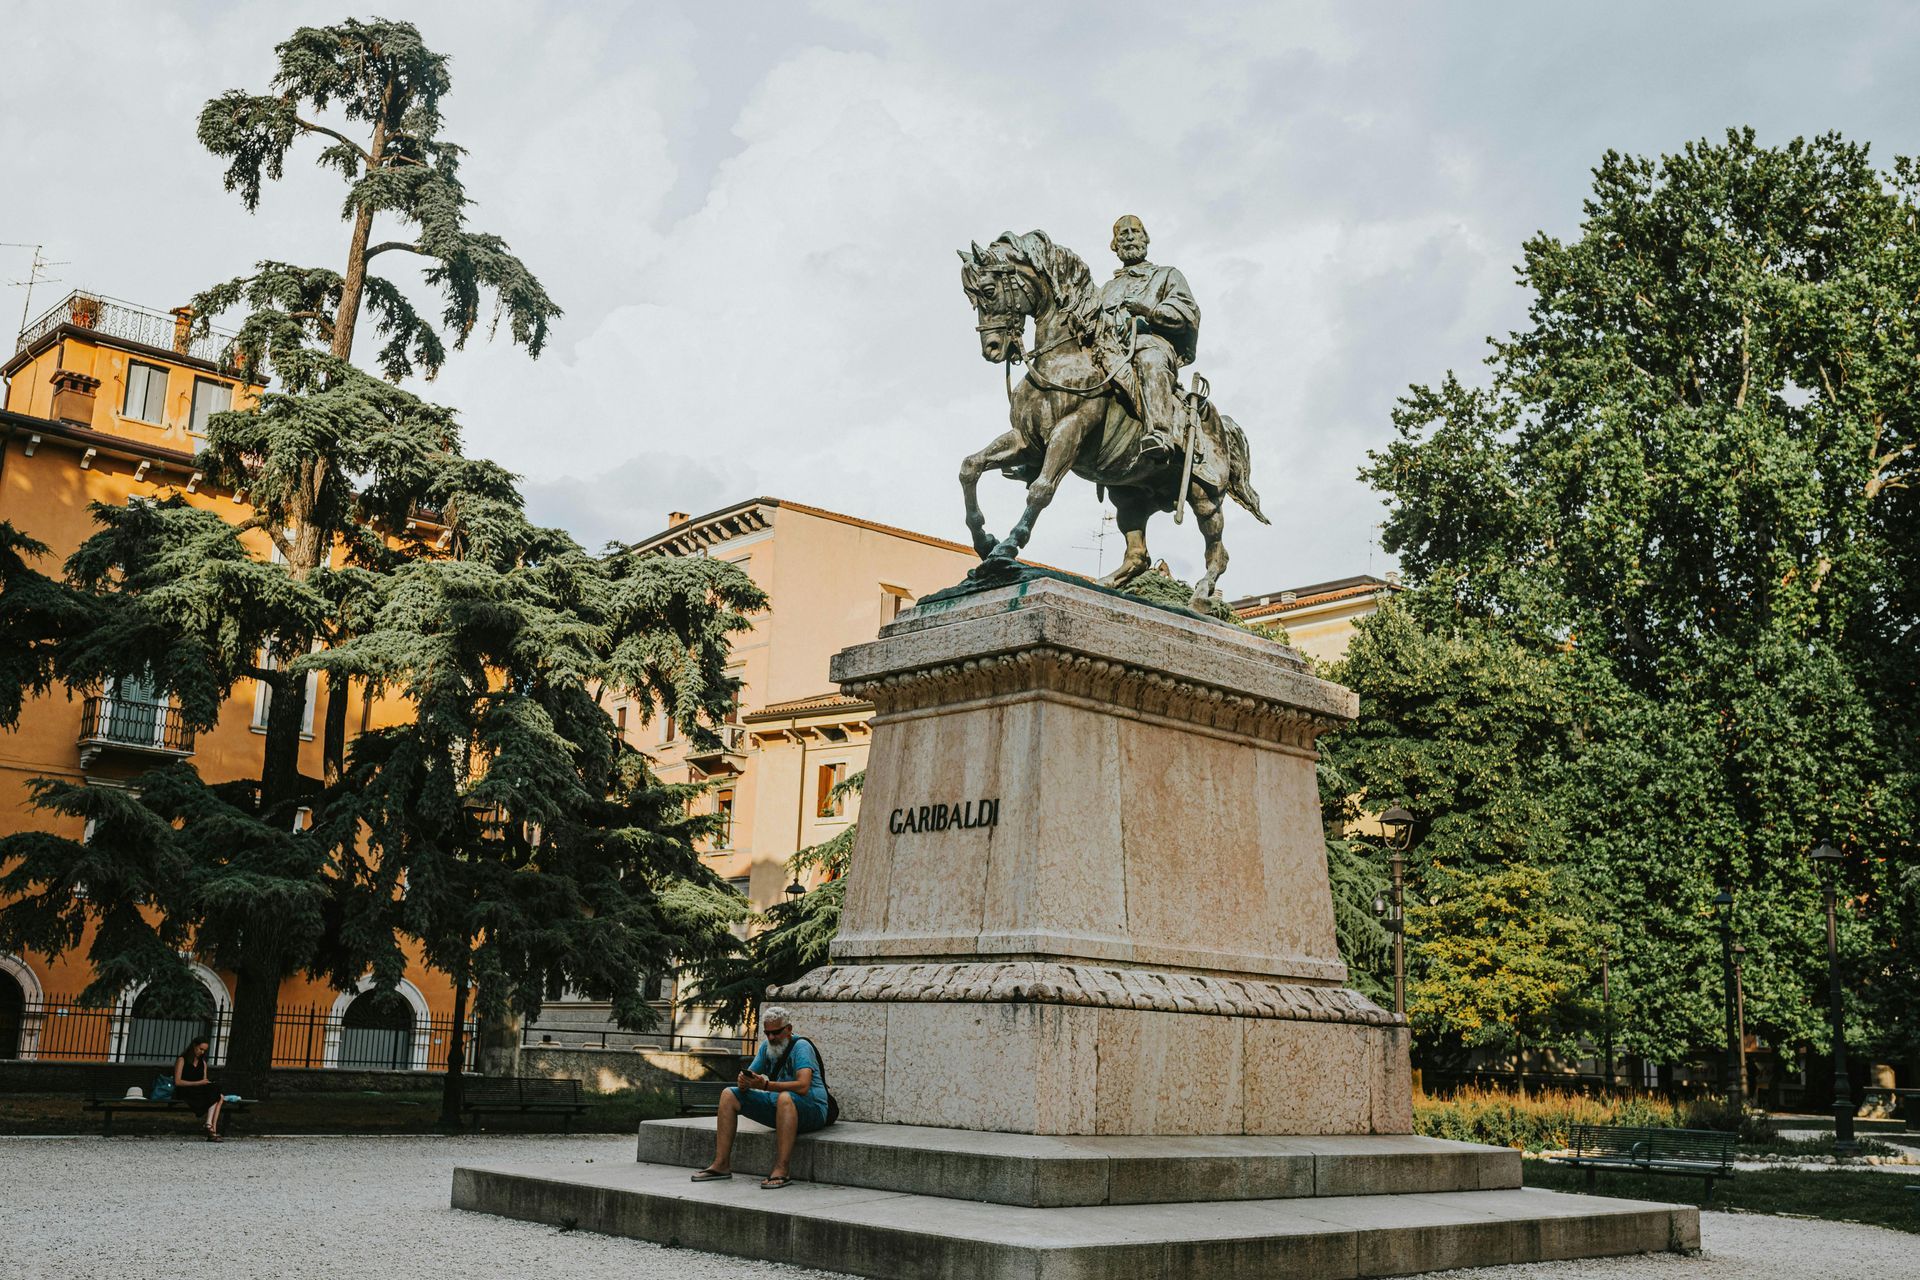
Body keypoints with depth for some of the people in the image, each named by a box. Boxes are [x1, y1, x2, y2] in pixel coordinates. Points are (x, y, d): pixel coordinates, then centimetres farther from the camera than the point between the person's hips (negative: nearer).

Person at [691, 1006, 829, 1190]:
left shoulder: (801, 1047, -14)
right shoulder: (766, 1046, 8)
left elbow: (802, 1087, -30)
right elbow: (748, 1079, 6)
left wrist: (765, 1085, -37)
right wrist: (744, 1082, -21)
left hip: (812, 1108, -8)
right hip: (778, 1106, 8)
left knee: (785, 1098, -41)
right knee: (729, 1095, 0)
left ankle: (780, 1171, -45)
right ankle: (721, 1164, -9)